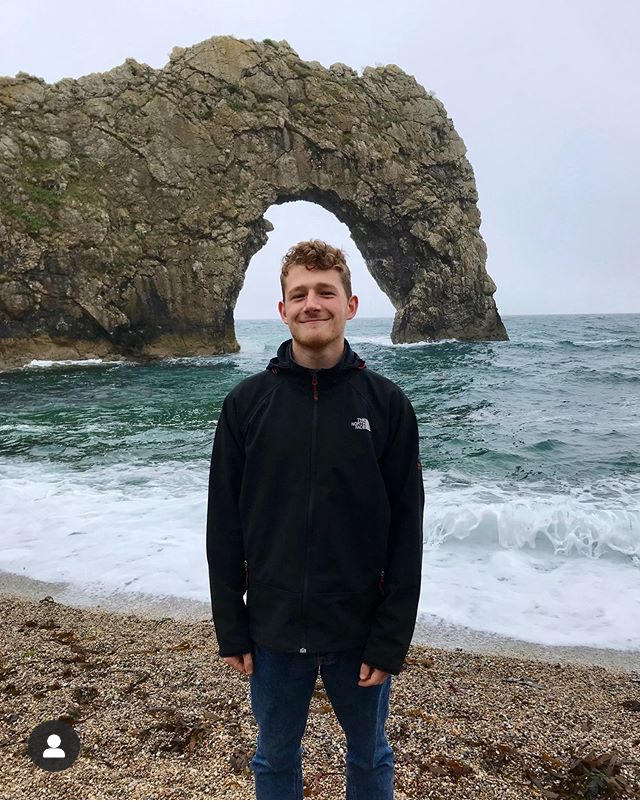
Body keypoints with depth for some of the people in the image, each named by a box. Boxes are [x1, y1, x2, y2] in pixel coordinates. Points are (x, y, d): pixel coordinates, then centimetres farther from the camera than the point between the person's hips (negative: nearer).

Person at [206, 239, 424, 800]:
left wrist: (392, 638, -8)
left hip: (361, 632, 0)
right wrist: (231, 630, -1)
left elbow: (406, 534, -7)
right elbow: (224, 528, -2)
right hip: (274, 629, 1)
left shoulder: (387, 404, -9)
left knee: (370, 757, 22)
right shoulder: (247, 402, -6)